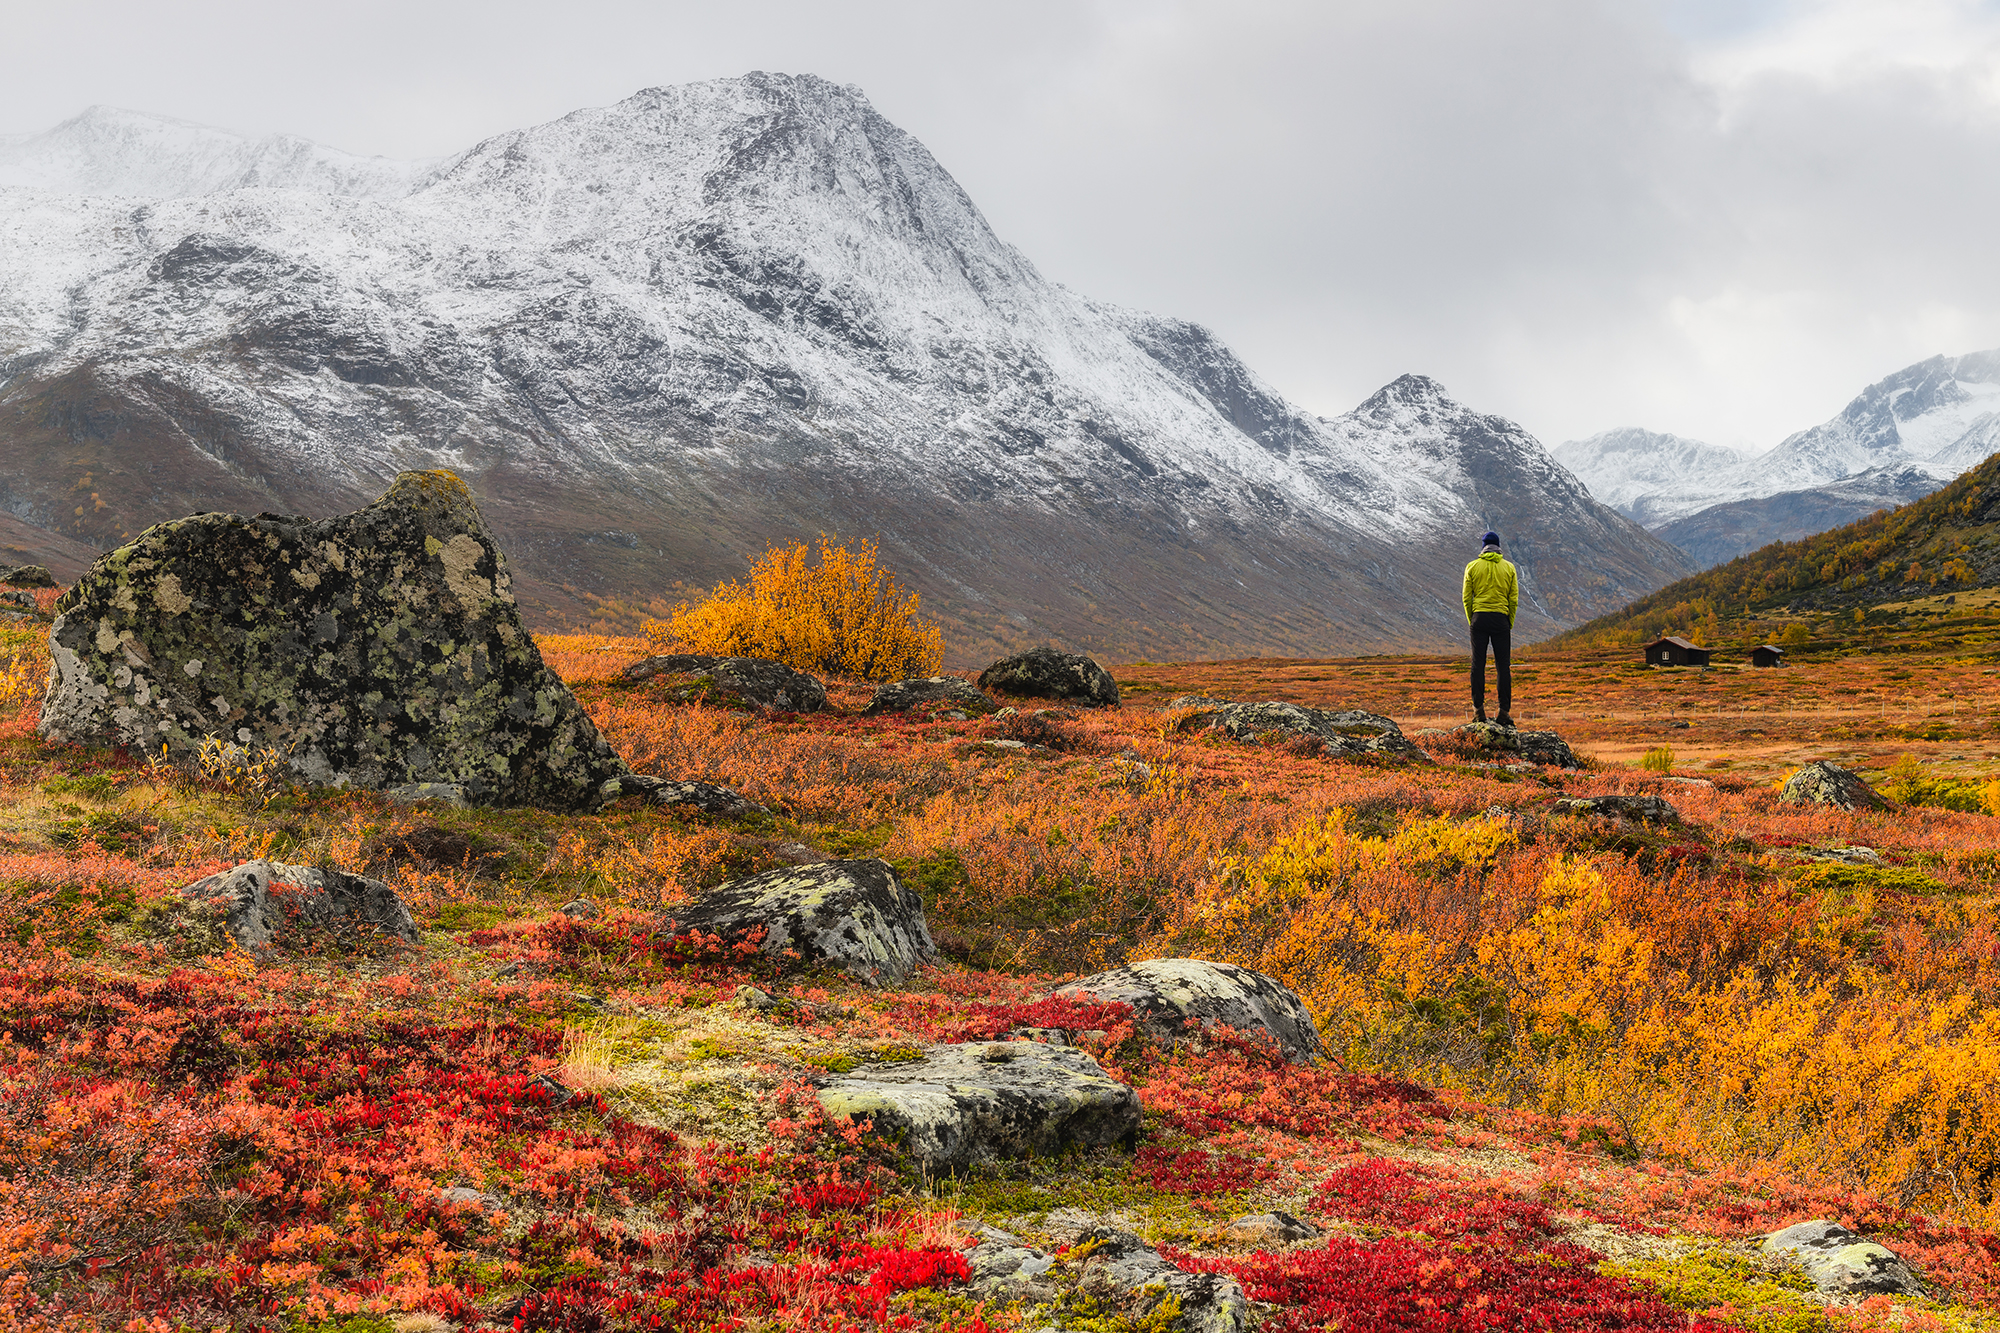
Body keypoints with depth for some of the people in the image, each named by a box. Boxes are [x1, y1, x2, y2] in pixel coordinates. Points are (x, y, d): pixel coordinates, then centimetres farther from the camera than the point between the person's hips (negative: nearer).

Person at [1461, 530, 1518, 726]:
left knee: (1478, 665, 3)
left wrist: (1471, 620, 10)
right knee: (1503, 667, 3)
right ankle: (1505, 712, -2)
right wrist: (1509, 624, 10)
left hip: (1479, 617, 0)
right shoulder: (1509, 568, 6)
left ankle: (1479, 710, -2)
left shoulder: (1473, 567, 4)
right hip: (1501, 619, 0)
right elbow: (1514, 599, 3)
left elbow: (1467, 597, 1)